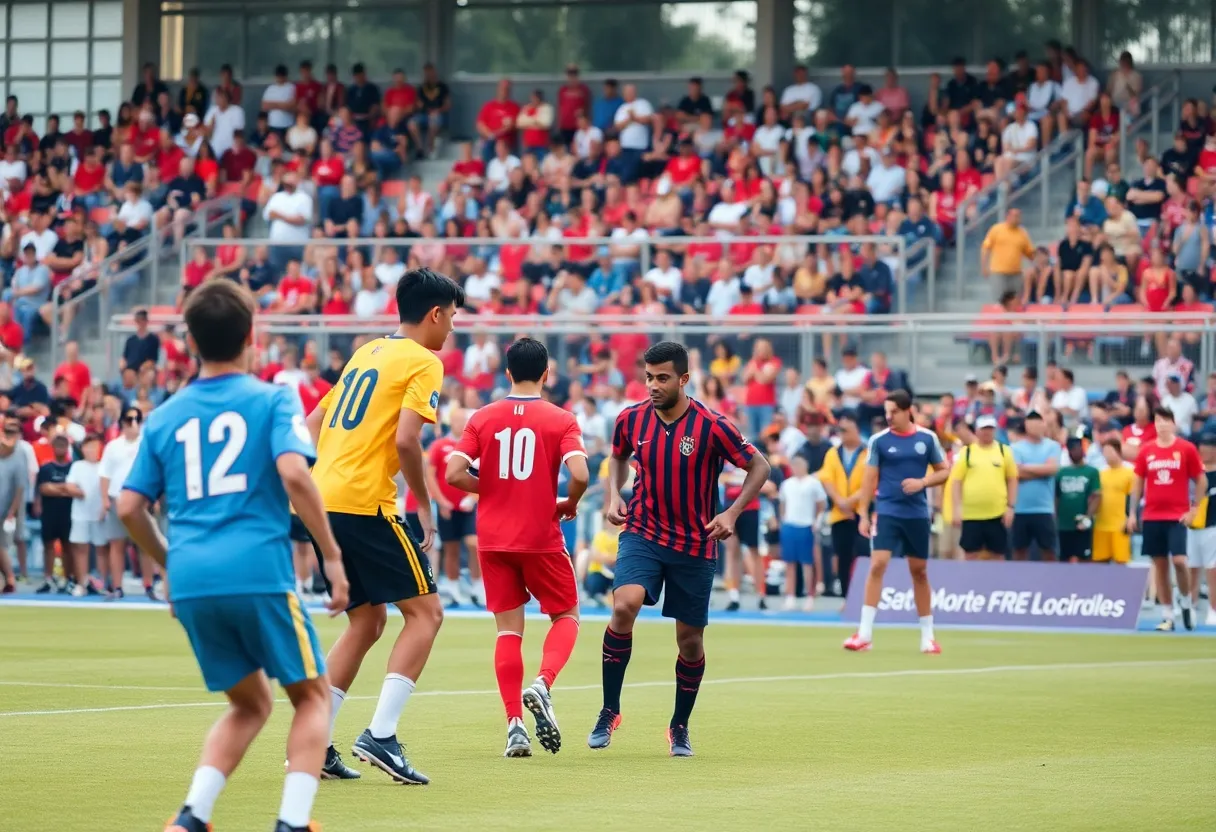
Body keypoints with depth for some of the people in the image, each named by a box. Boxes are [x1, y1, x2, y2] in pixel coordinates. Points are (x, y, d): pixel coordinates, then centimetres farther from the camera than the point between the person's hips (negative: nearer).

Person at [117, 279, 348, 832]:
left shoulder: (165, 417, 14)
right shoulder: (272, 400, 2)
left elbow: (129, 507, 11)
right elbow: (293, 474, -14)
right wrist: (333, 556, -8)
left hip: (191, 580, 5)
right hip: (259, 573, -4)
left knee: (250, 703, 20)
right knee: (312, 694, 12)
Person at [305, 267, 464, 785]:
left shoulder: (367, 353, 21)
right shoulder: (424, 363, -4)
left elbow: (313, 424, 23)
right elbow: (406, 439, -16)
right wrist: (425, 506, -6)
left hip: (322, 500, 8)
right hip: (365, 504, -8)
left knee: (367, 621, 17)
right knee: (425, 612, -1)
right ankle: (380, 736, -13)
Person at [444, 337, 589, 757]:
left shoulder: (483, 418, 2)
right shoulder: (561, 420, -5)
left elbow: (454, 473, -7)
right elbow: (579, 474, -18)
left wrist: (492, 489, 10)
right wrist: (569, 504, 2)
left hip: (493, 538, 2)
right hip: (541, 538, -2)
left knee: (508, 629, 8)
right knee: (566, 616, 14)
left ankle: (514, 723, -2)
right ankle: (542, 684, -14)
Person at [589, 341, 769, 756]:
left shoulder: (711, 426, -14)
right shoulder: (631, 419, -4)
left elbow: (759, 466, -5)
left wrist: (732, 513, -17)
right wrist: (614, 495, 0)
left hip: (695, 546, -1)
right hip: (643, 533, 1)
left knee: (690, 640, 5)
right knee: (624, 606, -25)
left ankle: (680, 726, 28)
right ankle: (609, 711, -13)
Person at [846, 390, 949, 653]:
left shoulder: (927, 438, 2)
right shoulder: (879, 440, -1)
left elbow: (943, 471, 8)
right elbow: (870, 478, 0)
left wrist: (922, 482, -11)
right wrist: (863, 514, -4)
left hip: (917, 514, 2)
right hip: (887, 512, -2)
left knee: (919, 571, 9)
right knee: (877, 565, -15)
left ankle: (927, 634, 20)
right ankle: (865, 633, -13)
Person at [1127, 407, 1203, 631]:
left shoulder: (1187, 449, -2)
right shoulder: (1146, 451, 6)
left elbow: (1201, 480, 3)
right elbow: (1138, 482, 12)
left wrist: (1194, 509, -4)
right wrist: (1132, 513, 7)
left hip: (1177, 517, -3)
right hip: (1152, 517, 3)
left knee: (1179, 561, -15)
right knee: (1160, 565, 3)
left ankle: (1186, 603, 10)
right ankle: (1167, 616, 9)